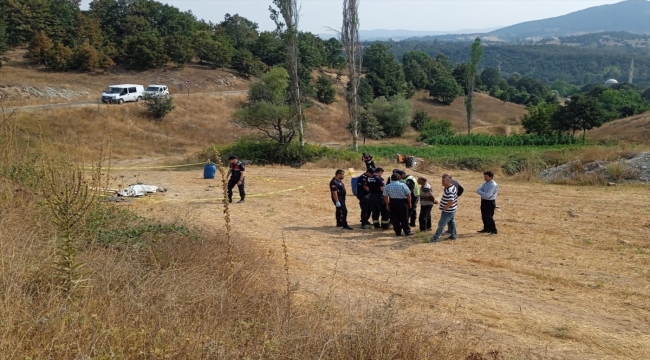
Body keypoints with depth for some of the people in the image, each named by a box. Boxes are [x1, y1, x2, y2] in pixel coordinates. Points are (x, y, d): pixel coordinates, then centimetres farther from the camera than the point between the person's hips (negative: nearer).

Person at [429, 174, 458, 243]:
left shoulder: (450, 190, -29)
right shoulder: (452, 187, 4)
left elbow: (451, 201, -36)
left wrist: (444, 208, -24)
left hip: (447, 211, -11)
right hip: (451, 210, 11)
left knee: (441, 224, -5)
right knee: (451, 222, 22)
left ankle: (435, 238, -1)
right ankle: (453, 235, 35)